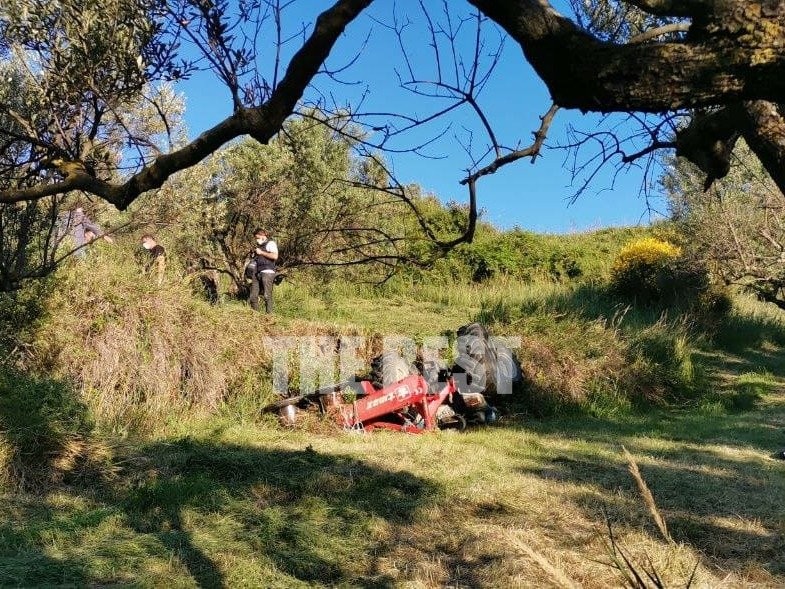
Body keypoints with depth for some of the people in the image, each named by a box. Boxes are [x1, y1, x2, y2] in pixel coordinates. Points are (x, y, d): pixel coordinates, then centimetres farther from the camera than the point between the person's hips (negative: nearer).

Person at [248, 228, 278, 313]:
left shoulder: (270, 243, 0)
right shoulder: (259, 245, 24)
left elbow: (275, 256, -16)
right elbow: (254, 258, 34)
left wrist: (261, 252, -10)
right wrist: (253, 252, 12)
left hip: (267, 272, -8)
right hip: (256, 273, 8)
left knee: (267, 296, -12)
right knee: (253, 296, 2)